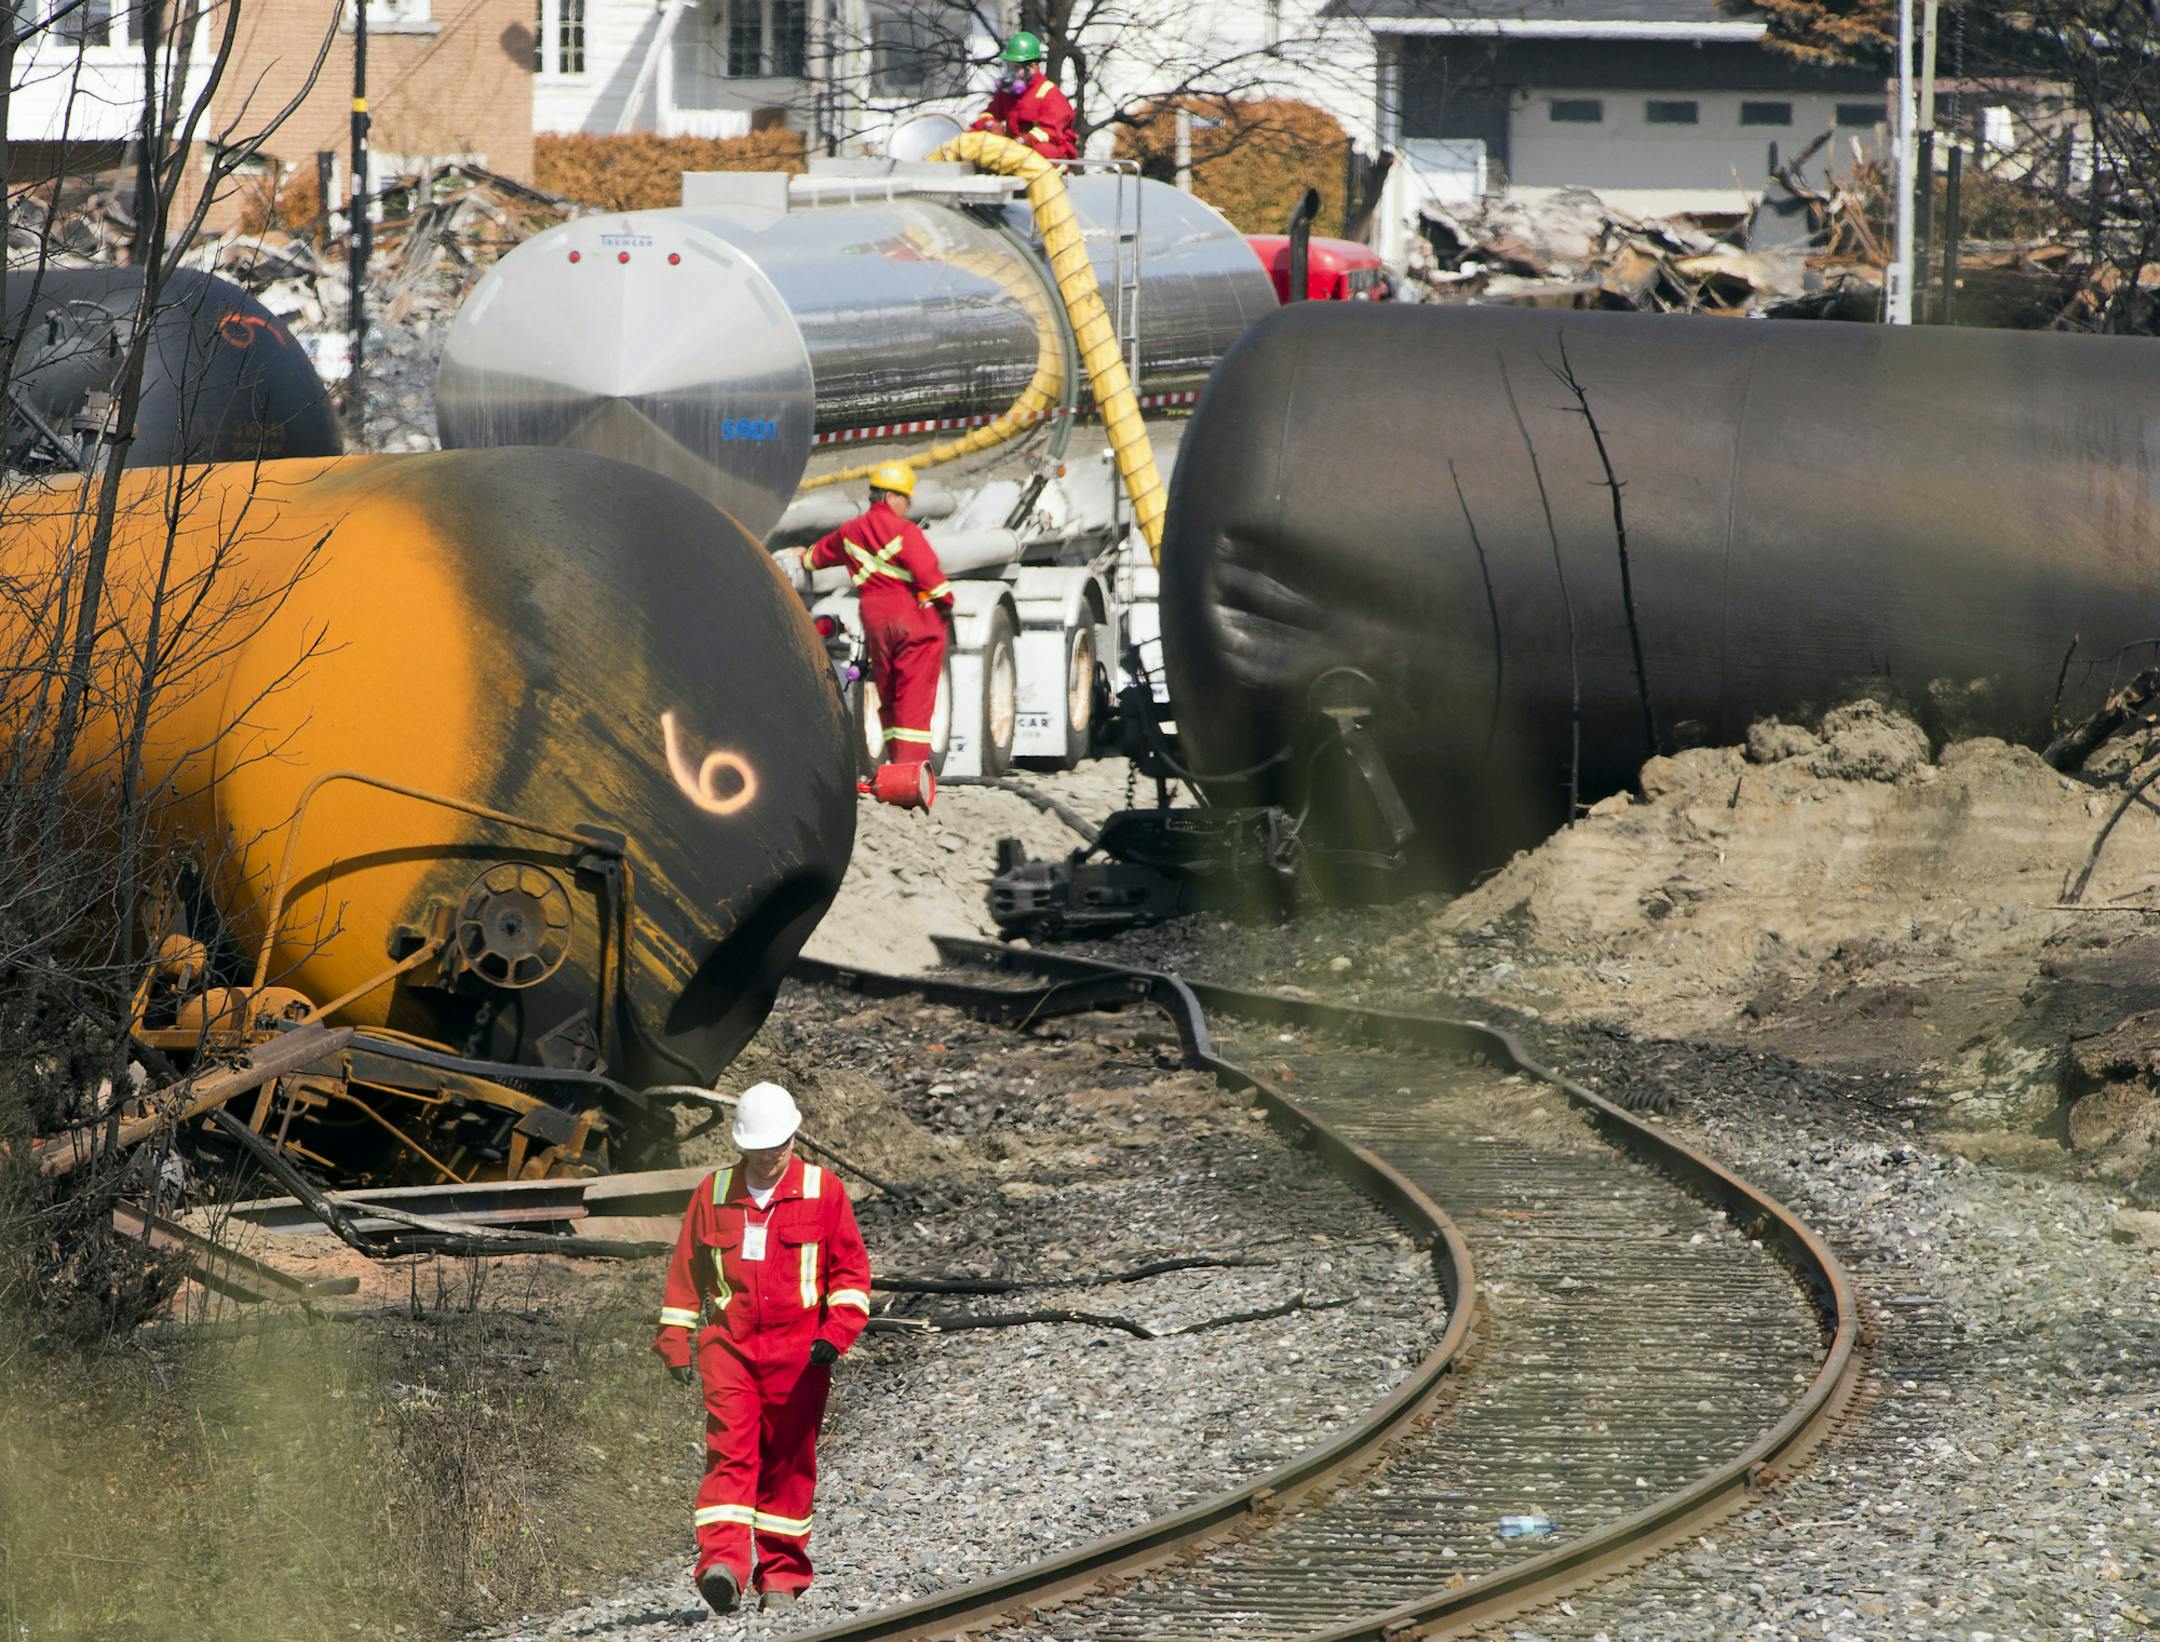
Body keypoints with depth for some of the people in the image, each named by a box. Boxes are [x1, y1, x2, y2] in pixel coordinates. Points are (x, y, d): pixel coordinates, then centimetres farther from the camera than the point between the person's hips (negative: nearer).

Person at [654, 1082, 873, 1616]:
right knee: (730, 1451, -14)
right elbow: (686, 1271, 16)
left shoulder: (823, 1191, 5)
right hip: (728, 1344, 1)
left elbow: (850, 1269, 4)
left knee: (788, 1461, 3)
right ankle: (722, 1563, -27)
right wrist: (675, 1342, 10)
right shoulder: (713, 1193, 11)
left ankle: (781, 1576, 10)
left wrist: (836, 1332, -10)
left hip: (797, 1349, -1)